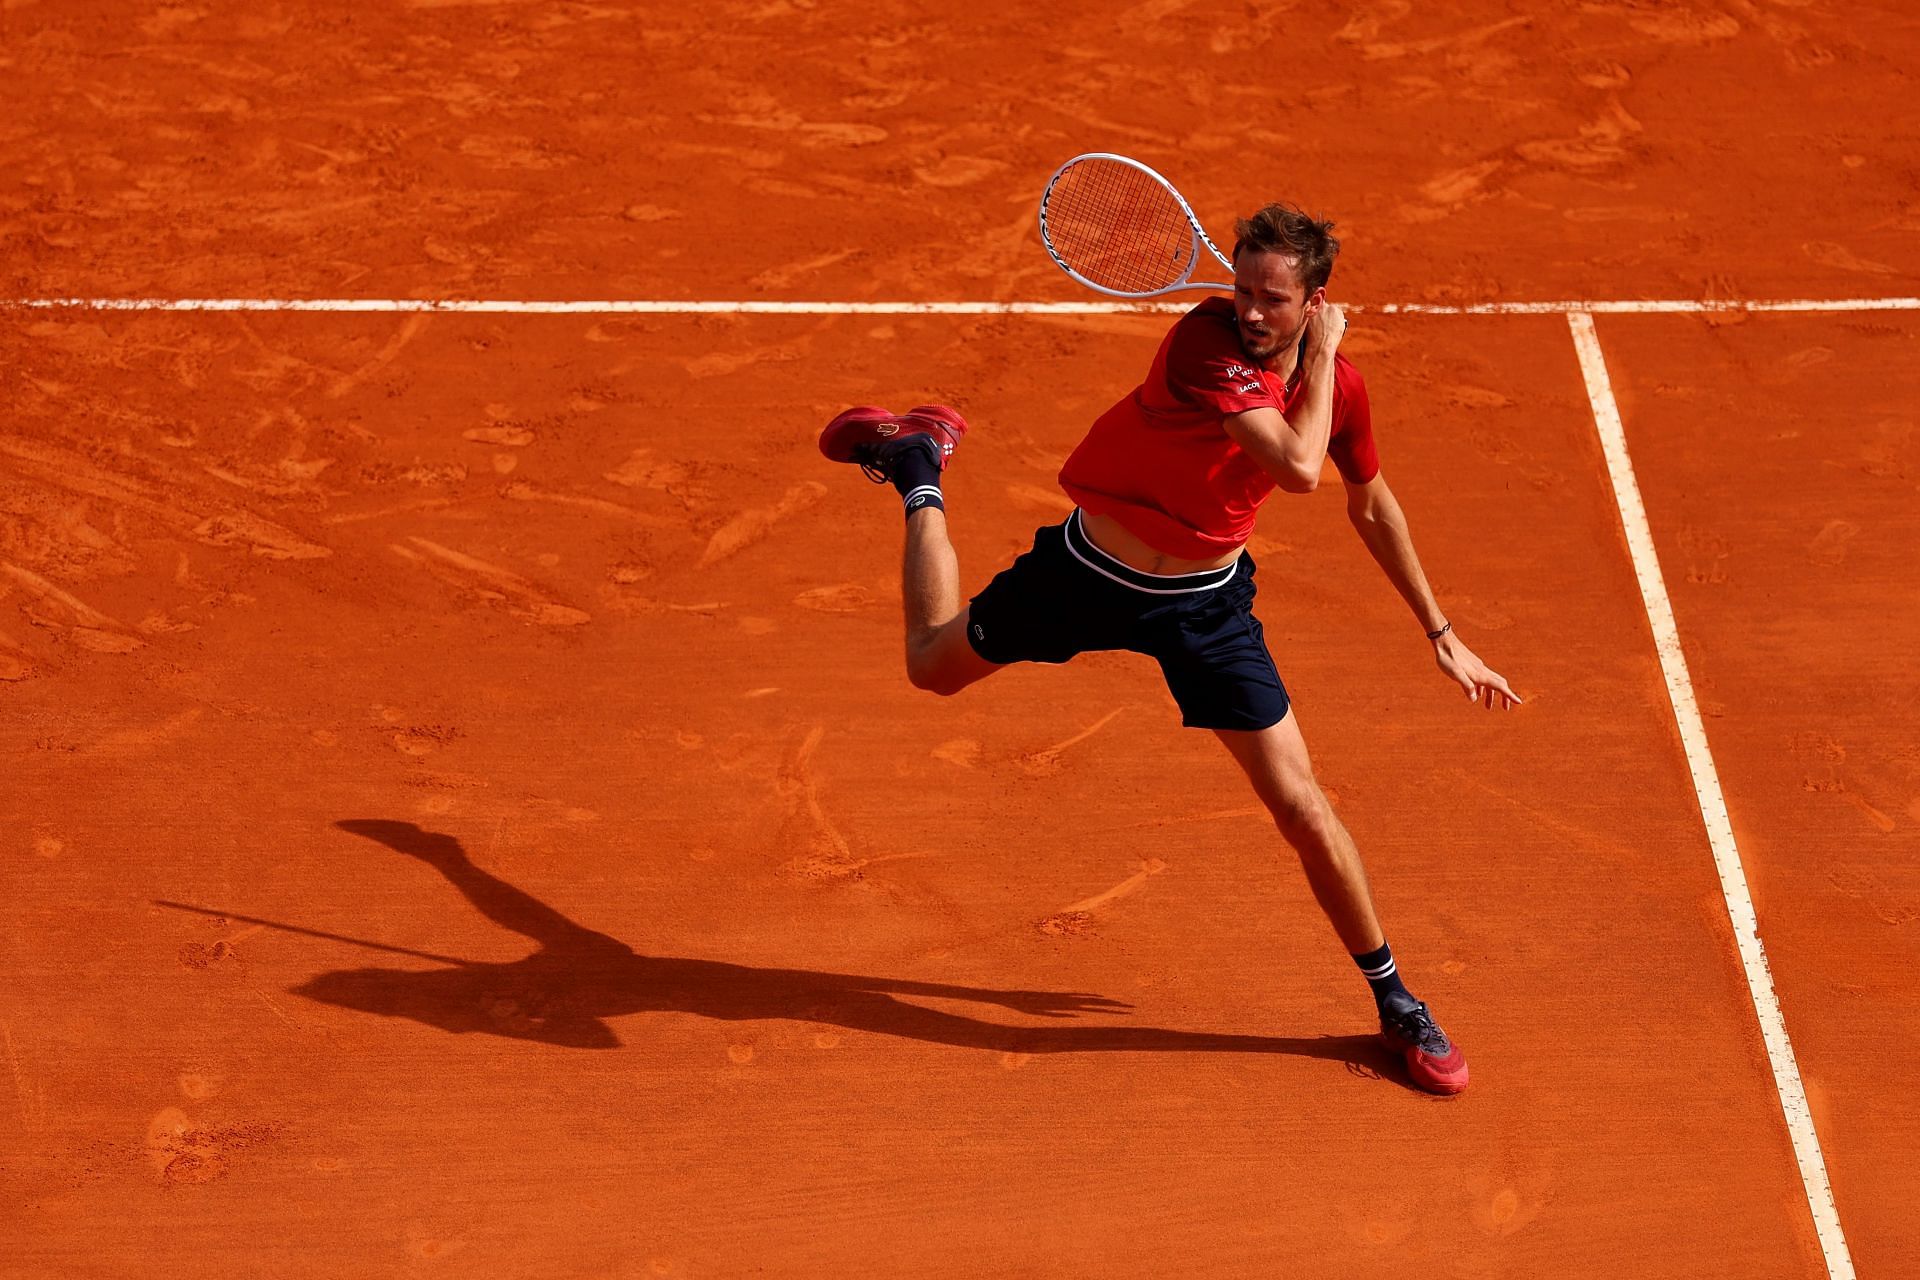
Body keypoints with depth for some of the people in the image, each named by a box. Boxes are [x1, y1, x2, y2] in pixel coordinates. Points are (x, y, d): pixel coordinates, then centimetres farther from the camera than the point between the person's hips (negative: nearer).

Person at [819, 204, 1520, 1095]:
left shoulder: (1337, 383, -12)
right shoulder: (1207, 339, -29)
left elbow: (1371, 505, 7)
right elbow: (1298, 467, -39)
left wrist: (1440, 634, 11)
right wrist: (1322, 359, -26)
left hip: (1204, 602, 2)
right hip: (1092, 569, -2)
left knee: (1301, 807, -3)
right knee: (934, 666, 17)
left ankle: (1396, 1004, 17)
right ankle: (920, 464, 41)